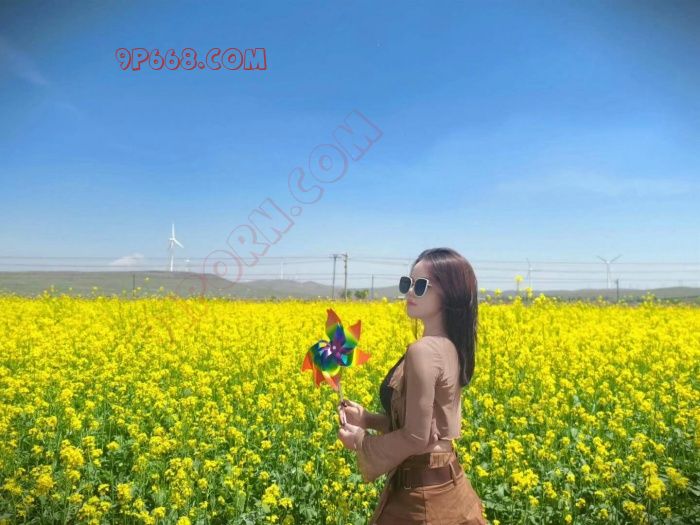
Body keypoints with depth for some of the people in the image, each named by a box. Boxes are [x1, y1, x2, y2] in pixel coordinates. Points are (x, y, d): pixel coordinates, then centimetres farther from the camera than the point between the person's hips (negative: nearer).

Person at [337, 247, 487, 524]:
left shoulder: (423, 351, -24)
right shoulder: (451, 347, 3)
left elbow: (416, 437, -23)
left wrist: (361, 441, -7)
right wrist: (367, 418, 6)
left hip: (422, 493, -8)